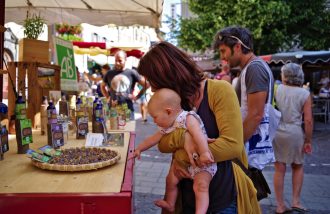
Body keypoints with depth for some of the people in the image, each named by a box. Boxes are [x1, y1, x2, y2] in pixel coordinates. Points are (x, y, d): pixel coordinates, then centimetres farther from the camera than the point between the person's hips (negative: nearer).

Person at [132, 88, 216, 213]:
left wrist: (204, 153, -44)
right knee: (170, 179, 12)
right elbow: (153, 138, 18)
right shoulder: (166, 127, 4)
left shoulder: (188, 118, -20)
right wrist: (139, 149, 23)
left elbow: (198, 135, -34)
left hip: (202, 162, -8)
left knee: (200, 185, -23)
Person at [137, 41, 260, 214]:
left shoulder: (219, 91, -15)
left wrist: (181, 156, -18)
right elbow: (162, 143, -3)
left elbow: (232, 144, -23)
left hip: (225, 196, -5)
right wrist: (183, 137, -25)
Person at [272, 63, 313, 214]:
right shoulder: (304, 94, -3)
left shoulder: (277, 89, 0)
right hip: (295, 133, -1)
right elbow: (308, 120, -7)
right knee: (298, 167, 20)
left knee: (279, 169, 9)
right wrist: (308, 141, 1)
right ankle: (296, 201, 19)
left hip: (276, 132, 1)